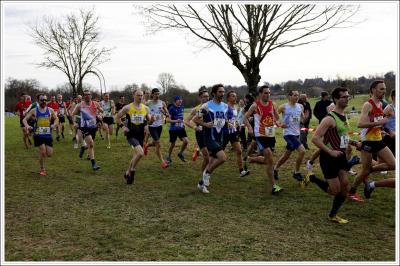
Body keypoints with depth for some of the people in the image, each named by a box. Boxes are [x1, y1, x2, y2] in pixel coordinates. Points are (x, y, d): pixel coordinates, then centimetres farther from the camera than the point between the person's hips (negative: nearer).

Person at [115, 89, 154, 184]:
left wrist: (151, 120, -11)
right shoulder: (127, 108, -6)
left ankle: (128, 173, 33)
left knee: (137, 155, 13)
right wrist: (122, 126, -8)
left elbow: (149, 121, 12)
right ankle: (132, 170, -1)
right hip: (131, 135, -5)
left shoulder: (146, 108, 4)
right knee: (140, 153, -23)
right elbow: (117, 117, 5)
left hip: (140, 135, 5)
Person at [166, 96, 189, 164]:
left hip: (181, 128, 5)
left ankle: (180, 154, 13)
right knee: (172, 144, 5)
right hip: (173, 129, -5)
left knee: (186, 141, -11)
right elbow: (168, 120, -15)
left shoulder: (182, 107, 5)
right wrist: (176, 121, -28)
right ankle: (169, 157, 27)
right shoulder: (171, 108, -13)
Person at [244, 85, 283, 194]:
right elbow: (245, 117, -1)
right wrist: (250, 128, -17)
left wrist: (277, 122, -5)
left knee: (267, 160, 16)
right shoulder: (255, 105, -8)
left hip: (271, 135, 6)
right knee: (270, 161, -14)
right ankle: (274, 186, -10)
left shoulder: (272, 104, 5)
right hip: (260, 136, -6)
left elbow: (277, 117, 18)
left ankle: (251, 159, 44)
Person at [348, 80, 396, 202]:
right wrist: (379, 123, -29)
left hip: (378, 140, 8)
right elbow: (360, 124, -28)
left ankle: (368, 171, 18)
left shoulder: (380, 104, 10)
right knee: (365, 170, 1)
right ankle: (351, 192, 20)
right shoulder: (368, 105, -17)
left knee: (393, 165, 1)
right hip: (368, 141, -8)